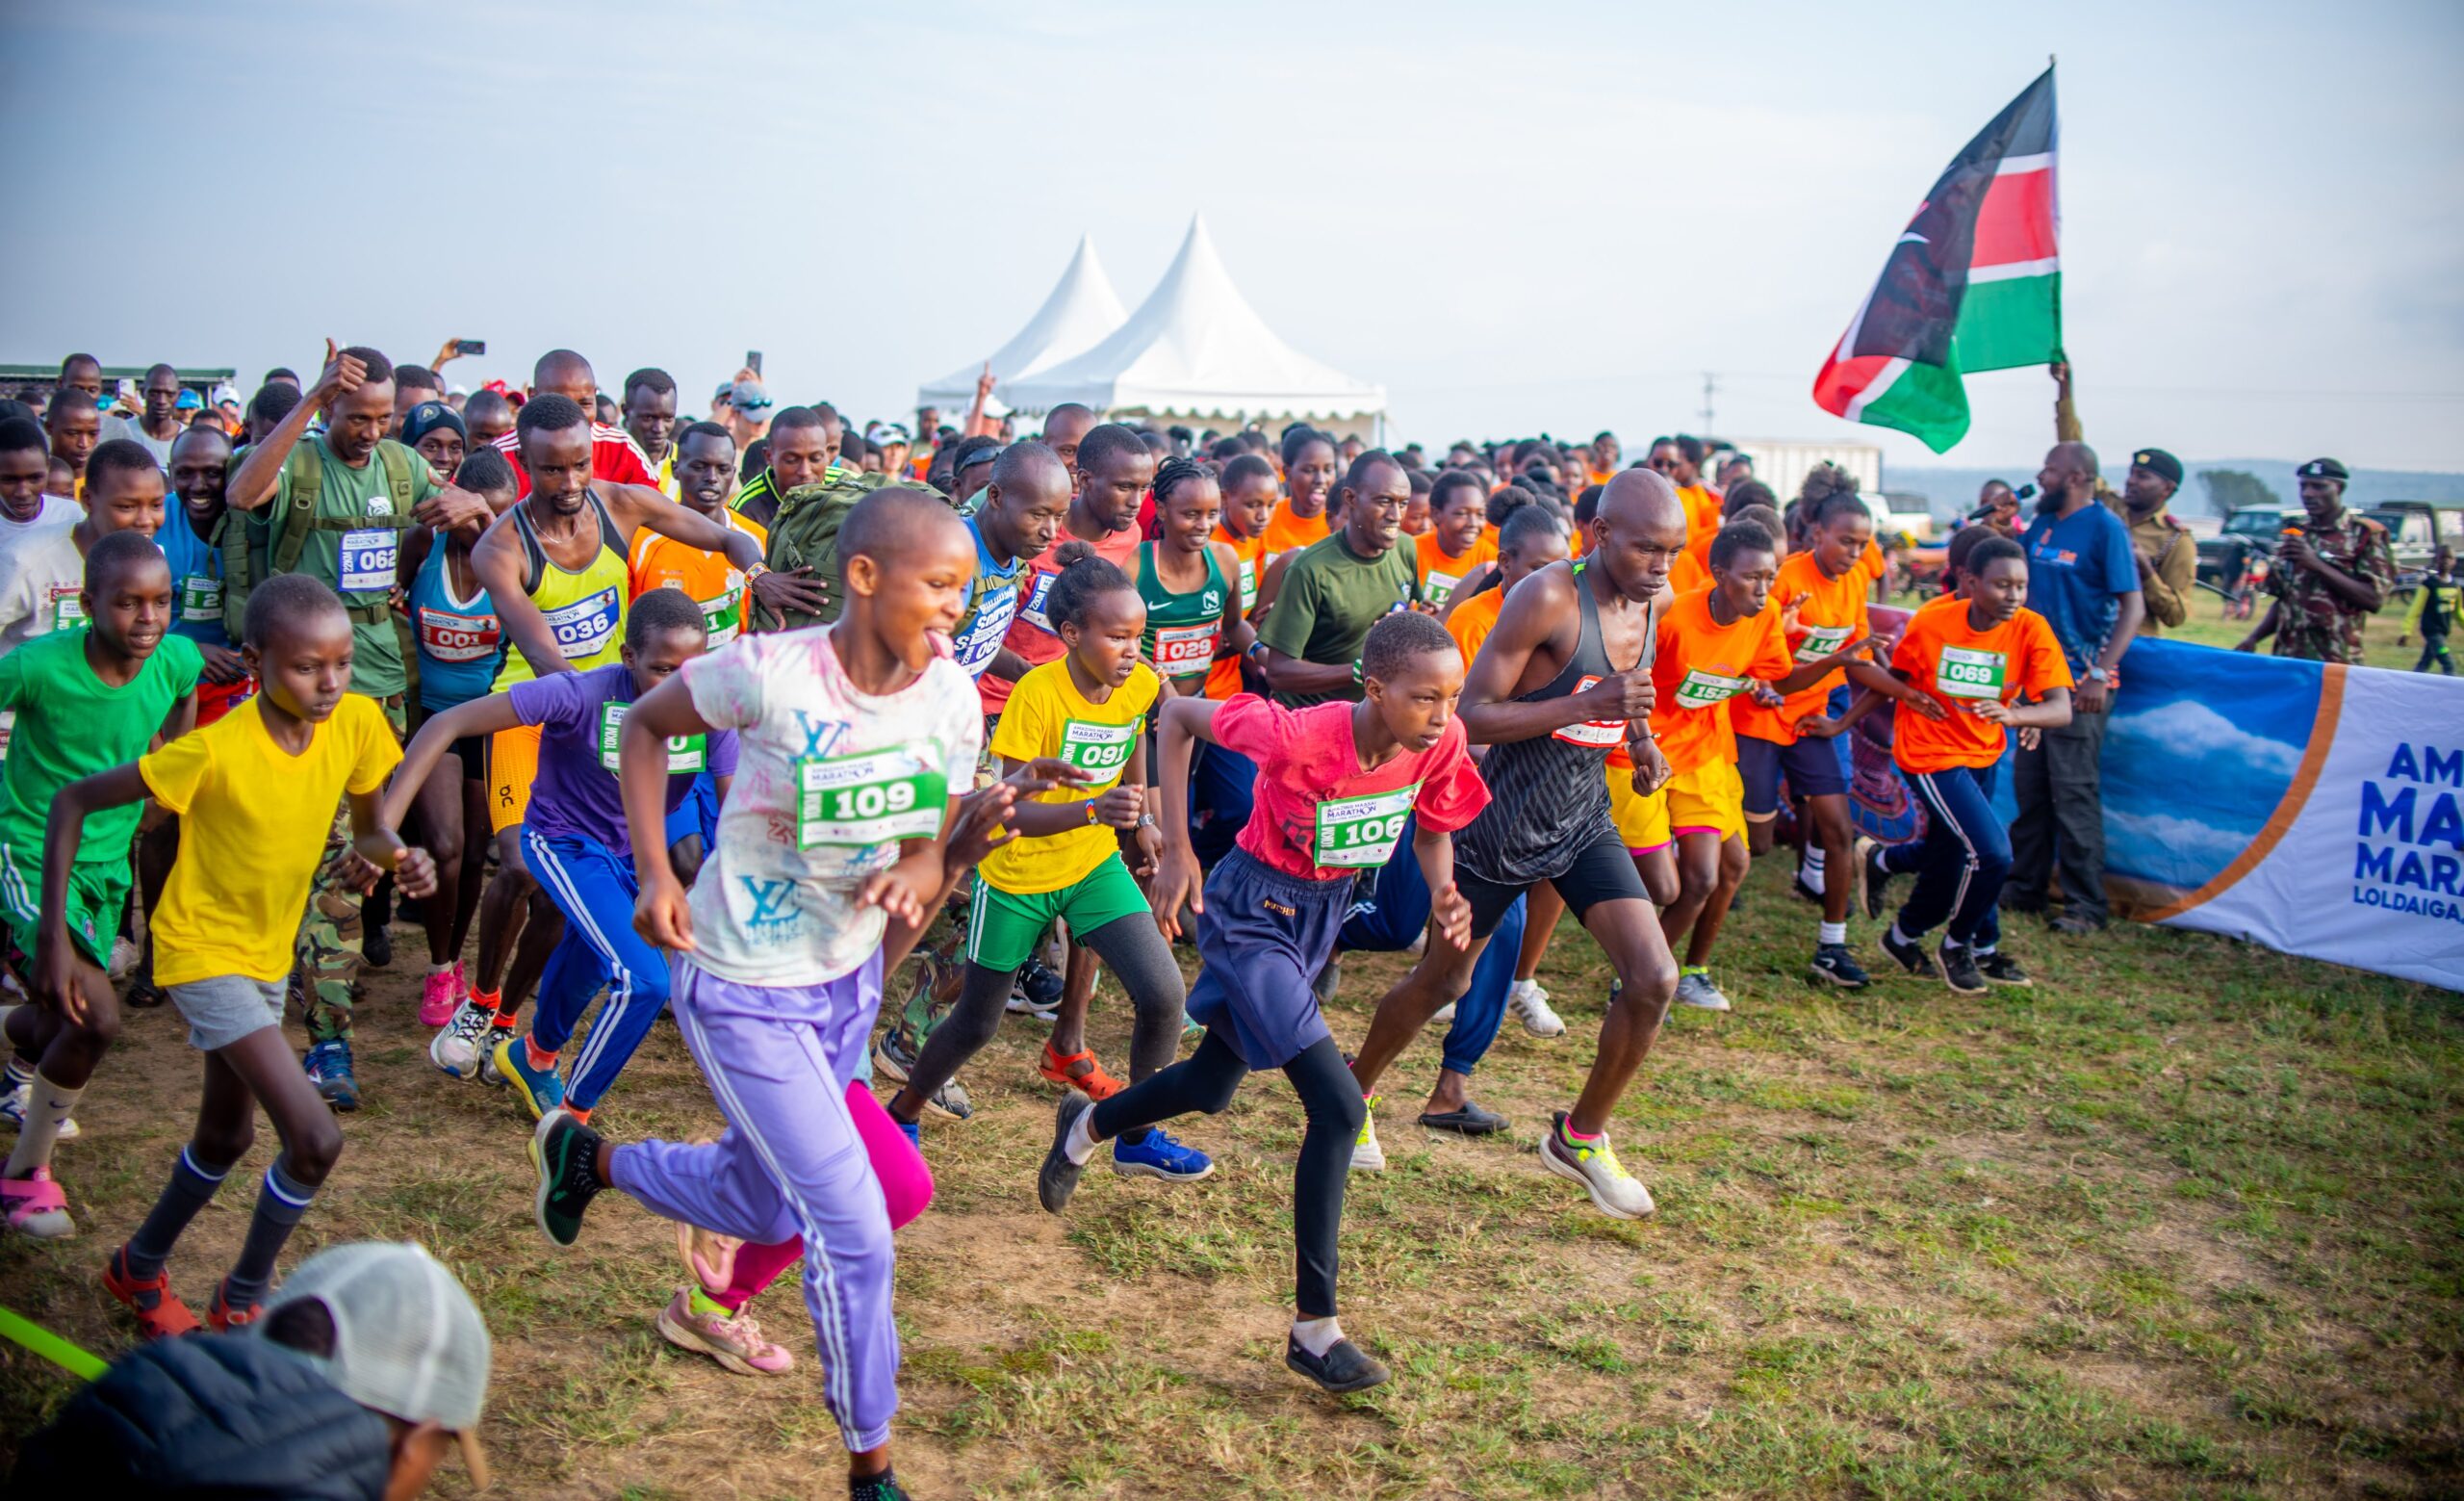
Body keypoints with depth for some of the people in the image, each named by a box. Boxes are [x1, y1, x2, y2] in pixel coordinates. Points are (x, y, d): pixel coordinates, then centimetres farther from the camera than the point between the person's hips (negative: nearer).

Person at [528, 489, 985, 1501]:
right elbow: (646, 726, -7)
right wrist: (653, 870, -16)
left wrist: (923, 871, -22)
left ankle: (588, 1158, 52)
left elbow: (941, 831, 2)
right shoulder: (770, 672, -25)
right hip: (744, 989, -7)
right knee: (854, 1232, -7)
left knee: (760, 1207, 24)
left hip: (848, 977, 7)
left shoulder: (951, 696, -10)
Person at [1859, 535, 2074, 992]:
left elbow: (2061, 708, -27)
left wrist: (2012, 715, -47)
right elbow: (1893, 679, -4)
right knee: (1991, 854, -14)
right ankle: (1961, 946, 13)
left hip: (1983, 754, 5)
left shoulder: (2031, 630, -18)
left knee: (1951, 852, 19)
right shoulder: (1931, 622, -21)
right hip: (1931, 753, -5)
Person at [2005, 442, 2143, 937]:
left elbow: (2133, 606, -15)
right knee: (2029, 788, 12)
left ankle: (2086, 905, 1)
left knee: (2075, 793, -5)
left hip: (2079, 680, -7)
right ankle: (2026, 888, 23)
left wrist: (2100, 673, -22)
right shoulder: (2042, 525, 12)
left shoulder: (2105, 528, -9)